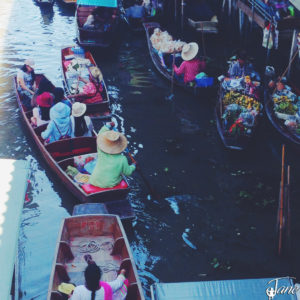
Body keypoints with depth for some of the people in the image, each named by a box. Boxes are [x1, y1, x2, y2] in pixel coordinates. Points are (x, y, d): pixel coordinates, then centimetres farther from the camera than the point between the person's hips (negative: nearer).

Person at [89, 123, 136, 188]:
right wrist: (133, 167, 19)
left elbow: (99, 136, 1)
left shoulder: (101, 153, -15)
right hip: (111, 184, -1)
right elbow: (128, 172, -2)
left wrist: (108, 126, 14)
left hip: (95, 183, 1)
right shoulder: (122, 159, -19)